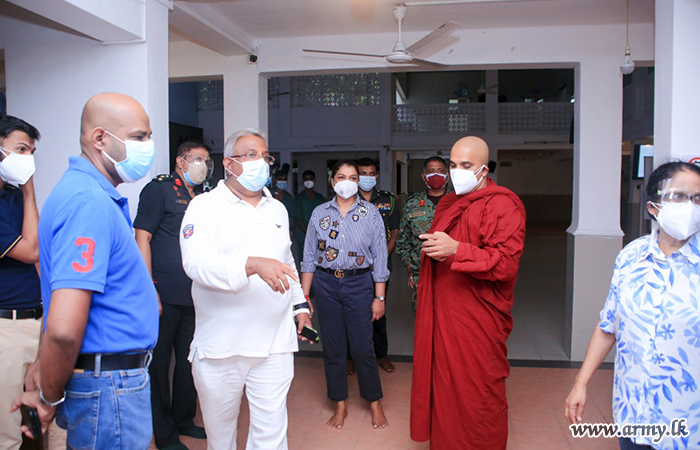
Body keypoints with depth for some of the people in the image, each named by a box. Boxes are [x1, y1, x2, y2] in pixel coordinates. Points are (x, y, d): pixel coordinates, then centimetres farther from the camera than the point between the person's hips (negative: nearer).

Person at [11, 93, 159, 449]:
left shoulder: (98, 195, 9)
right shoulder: (89, 203, -23)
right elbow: (63, 330, -31)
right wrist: (49, 398, -14)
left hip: (115, 377, 9)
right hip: (109, 389, -9)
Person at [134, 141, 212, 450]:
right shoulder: (159, 189, -4)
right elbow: (142, 239, -10)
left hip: (195, 296, 7)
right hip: (165, 296, -6)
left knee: (189, 360, 16)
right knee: (159, 361, 5)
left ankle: (184, 420, 32)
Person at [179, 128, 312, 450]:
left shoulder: (277, 209, 14)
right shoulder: (206, 206, -4)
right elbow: (197, 263, -21)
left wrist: (299, 304, 19)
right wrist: (254, 264, -34)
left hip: (274, 342, 3)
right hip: (220, 346, -3)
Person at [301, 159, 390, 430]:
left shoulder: (370, 212, 0)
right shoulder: (319, 213, 4)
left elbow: (379, 256, -1)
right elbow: (309, 256, 6)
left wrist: (379, 297, -4)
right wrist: (303, 296, 1)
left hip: (359, 283, -2)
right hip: (326, 283, 2)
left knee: (362, 346, 1)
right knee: (332, 346, 9)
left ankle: (375, 403, 23)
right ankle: (340, 405, 25)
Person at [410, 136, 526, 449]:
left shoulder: (503, 205, -9)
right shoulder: (446, 204, 17)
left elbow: (506, 264, -19)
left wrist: (456, 249, -27)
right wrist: (432, 248, 13)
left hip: (479, 320, -7)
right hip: (443, 316, 7)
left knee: (478, 394, 4)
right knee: (443, 385, 13)